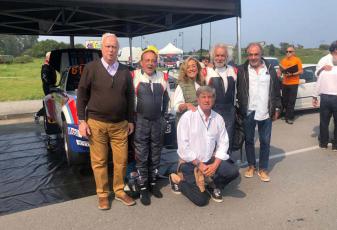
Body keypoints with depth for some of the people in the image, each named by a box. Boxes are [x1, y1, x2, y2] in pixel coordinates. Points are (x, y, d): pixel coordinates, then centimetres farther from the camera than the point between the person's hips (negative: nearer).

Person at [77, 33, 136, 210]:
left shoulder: (125, 71, 8)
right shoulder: (91, 68, -2)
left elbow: (130, 97, 13)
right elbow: (82, 95, -1)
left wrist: (130, 120, 11)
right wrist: (82, 121, -6)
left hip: (120, 125, 3)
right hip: (96, 124, -2)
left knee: (121, 160, 8)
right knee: (99, 162, 6)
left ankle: (119, 191, 27)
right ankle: (102, 194, 22)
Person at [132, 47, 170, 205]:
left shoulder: (163, 77, 4)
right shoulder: (134, 76, -7)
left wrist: (162, 114, 11)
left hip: (158, 121, 4)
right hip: (141, 121, -3)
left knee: (155, 155, 12)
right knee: (141, 156, 1)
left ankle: (153, 183, 27)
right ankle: (143, 188, 12)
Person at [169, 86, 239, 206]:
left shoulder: (218, 118, 1)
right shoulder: (188, 117, -13)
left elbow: (223, 143, 1)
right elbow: (183, 146, -16)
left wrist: (215, 164, -12)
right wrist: (199, 164, -15)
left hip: (210, 160, 5)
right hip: (191, 163, -4)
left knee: (233, 171, -16)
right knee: (201, 200, -8)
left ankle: (213, 186, 14)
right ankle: (177, 179, 17)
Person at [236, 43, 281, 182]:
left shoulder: (270, 69, 3)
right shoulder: (242, 70, -2)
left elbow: (276, 90, 7)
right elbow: (238, 91, -2)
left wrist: (277, 108, 4)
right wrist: (240, 109, -6)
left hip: (265, 112, 1)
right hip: (248, 112, -1)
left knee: (265, 142, 8)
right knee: (249, 140, 11)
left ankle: (263, 169, 21)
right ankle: (251, 165, 28)